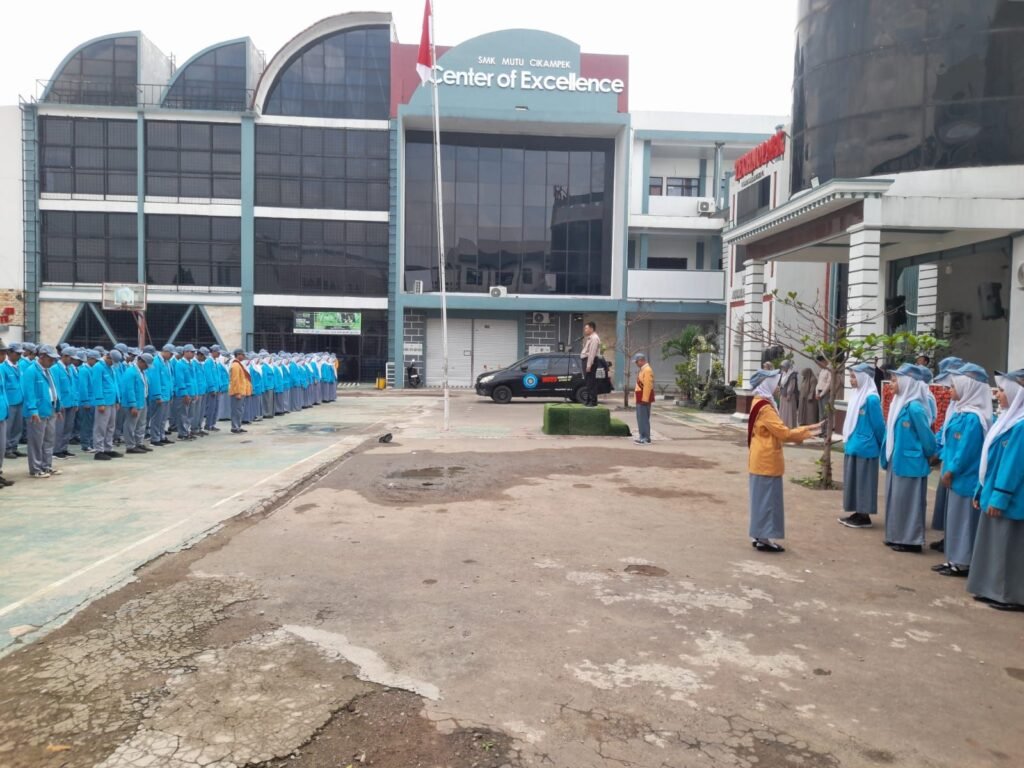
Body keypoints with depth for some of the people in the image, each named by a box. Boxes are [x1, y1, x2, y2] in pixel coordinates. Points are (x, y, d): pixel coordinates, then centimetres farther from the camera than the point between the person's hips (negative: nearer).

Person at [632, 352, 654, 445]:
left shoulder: (647, 370, -16)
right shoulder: (642, 370, 15)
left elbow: (647, 386, -21)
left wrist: (644, 399, -22)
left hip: (644, 399, -10)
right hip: (640, 398, 10)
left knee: (644, 419, -7)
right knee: (641, 418, 13)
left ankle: (646, 439, -4)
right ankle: (643, 437, 20)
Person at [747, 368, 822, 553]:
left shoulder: (760, 404, 12)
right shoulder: (764, 407, -19)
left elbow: (775, 432, 14)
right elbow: (784, 433, -20)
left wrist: (801, 432, 6)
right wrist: (807, 430, -9)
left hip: (762, 460, 10)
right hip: (767, 461, -10)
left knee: (762, 499, 14)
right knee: (767, 499, -3)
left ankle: (759, 536, 20)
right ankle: (764, 539, 4)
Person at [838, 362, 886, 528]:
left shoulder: (871, 399, -18)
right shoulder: (857, 395, 8)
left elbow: (878, 425, -12)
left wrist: (883, 447, -2)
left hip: (864, 448, -9)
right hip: (853, 446, 9)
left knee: (863, 481, 0)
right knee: (854, 480, 14)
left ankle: (865, 517, 10)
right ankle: (858, 513, 23)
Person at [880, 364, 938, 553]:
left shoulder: (914, 407, -20)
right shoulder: (898, 403, 7)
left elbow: (926, 436, -14)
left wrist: (929, 455, 0)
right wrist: (888, 457, 15)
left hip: (910, 463, -9)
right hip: (897, 461, 9)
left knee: (908, 501, 1)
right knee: (896, 499, 15)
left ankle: (911, 540, 12)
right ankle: (897, 536, 26)